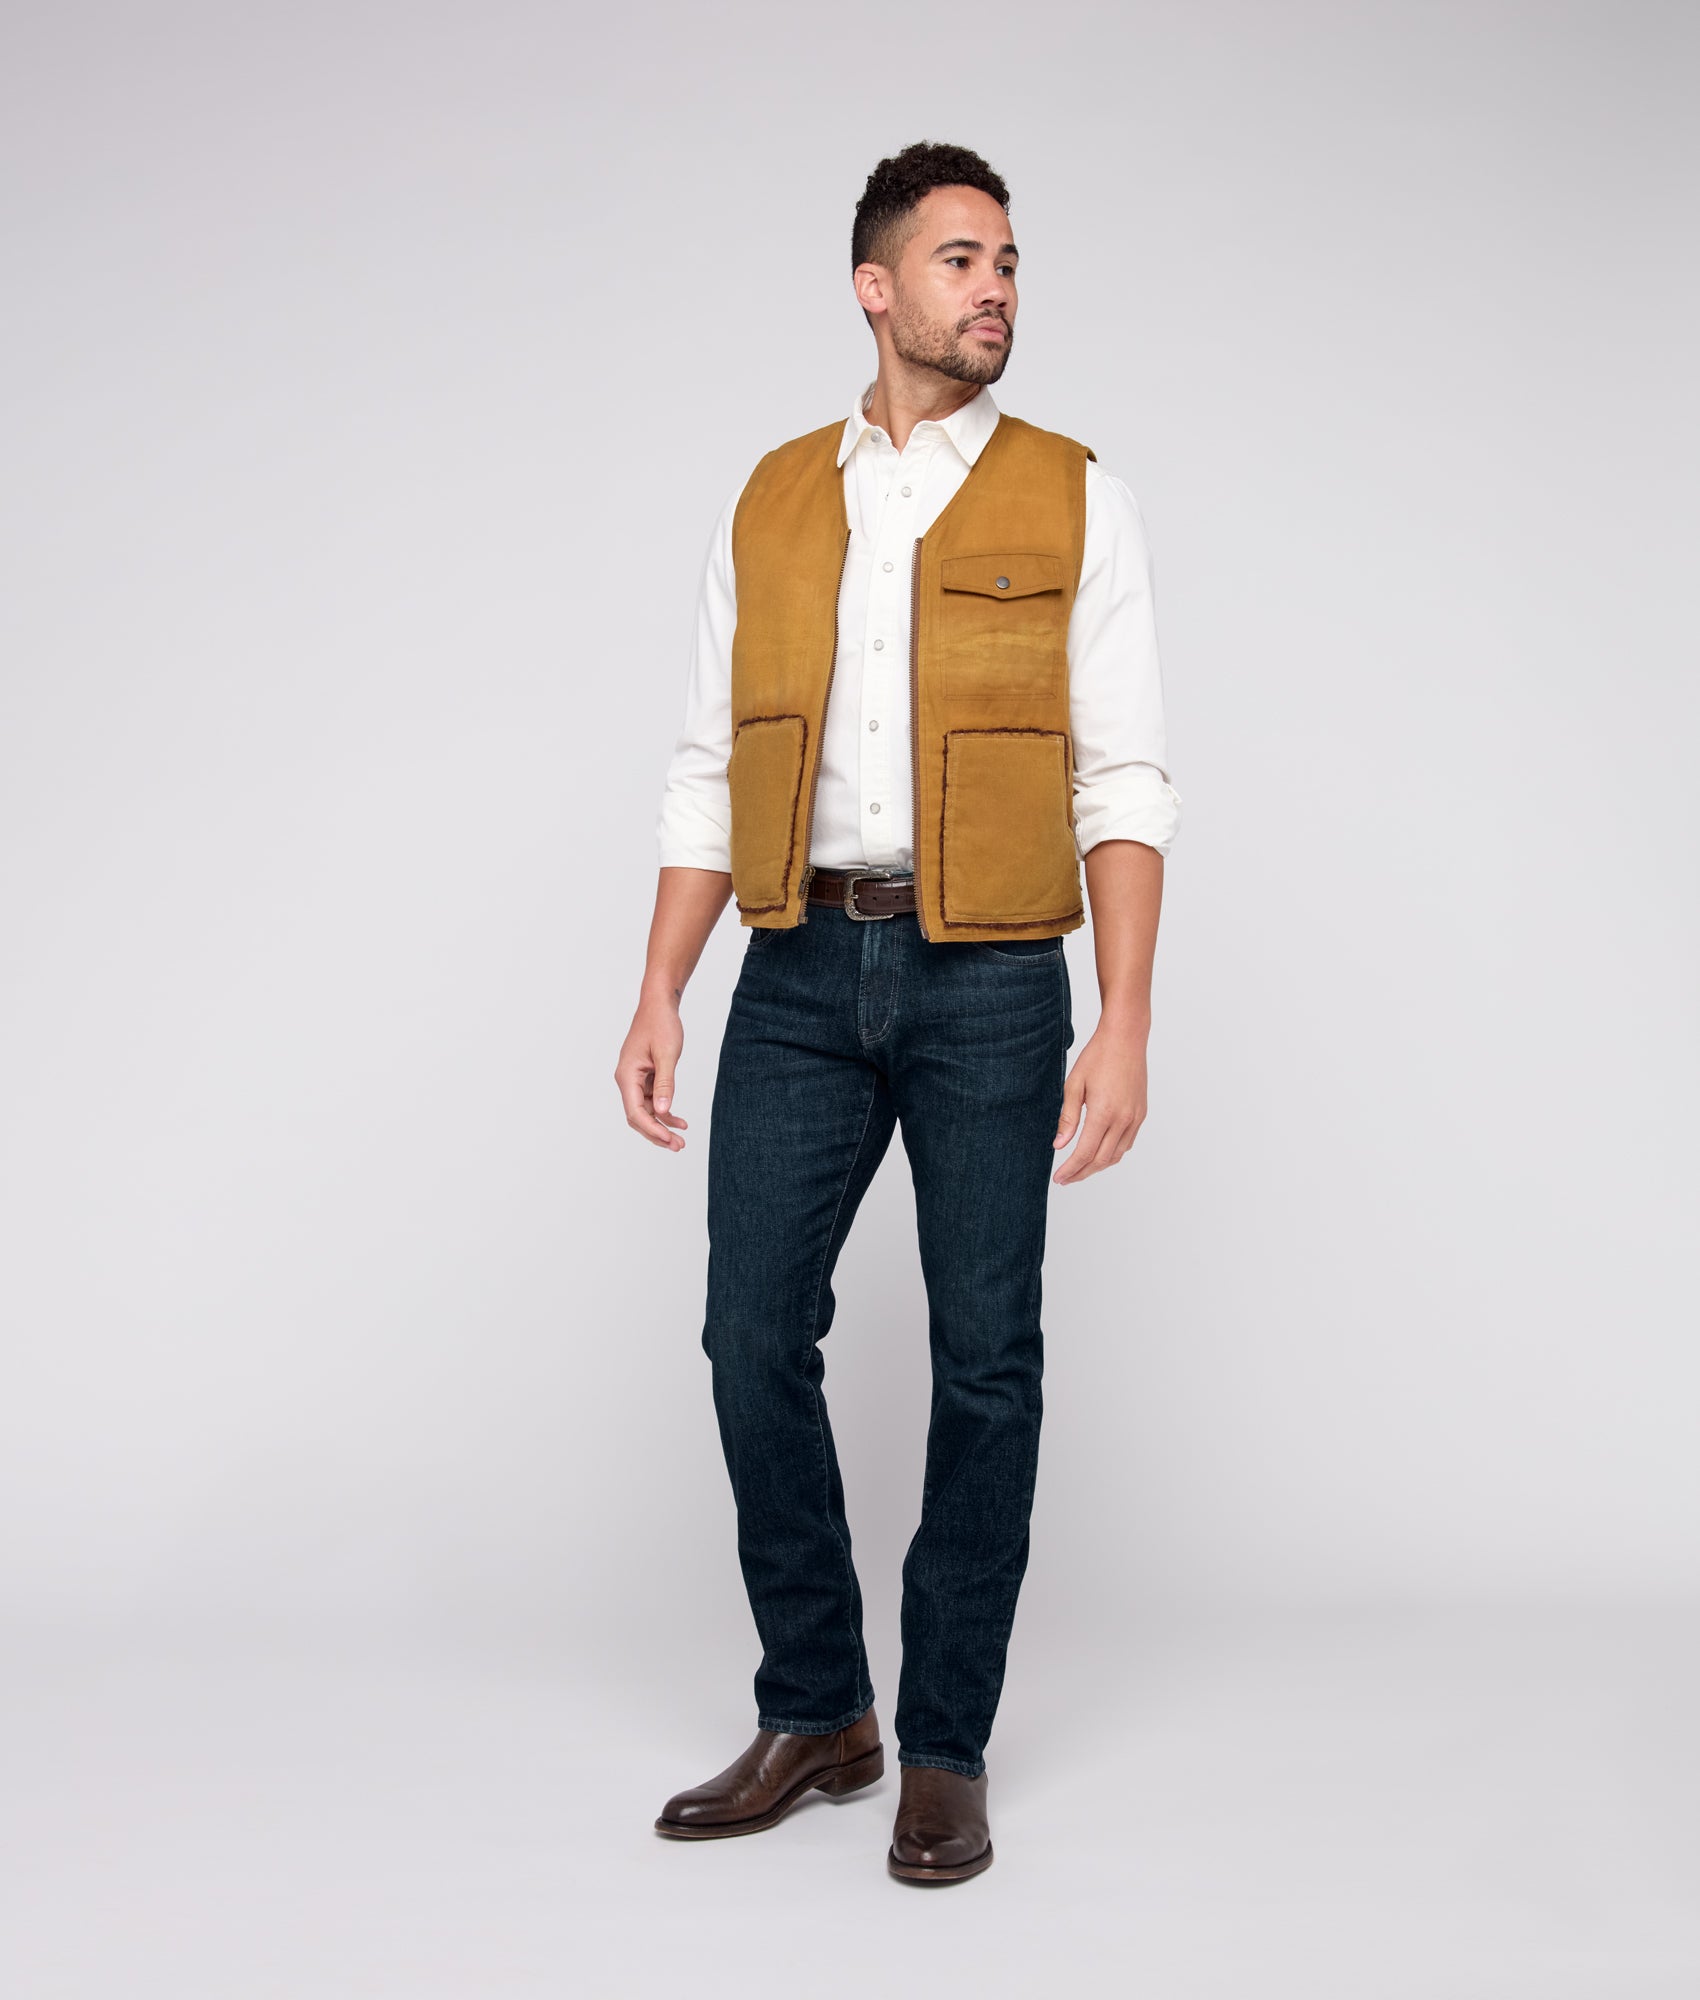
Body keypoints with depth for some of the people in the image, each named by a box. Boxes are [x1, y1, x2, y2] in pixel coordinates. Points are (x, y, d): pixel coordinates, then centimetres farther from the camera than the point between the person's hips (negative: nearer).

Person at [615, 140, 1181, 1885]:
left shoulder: (1072, 503, 3)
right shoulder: (770, 507, 10)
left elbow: (1123, 784, -2)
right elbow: (707, 773, 11)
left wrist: (1124, 1026, -12)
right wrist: (658, 995, 3)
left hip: (989, 975, -2)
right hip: (802, 970, 3)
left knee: (984, 1359, 1)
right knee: (754, 1333, 0)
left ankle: (946, 1750, 14)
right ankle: (812, 1717, 18)